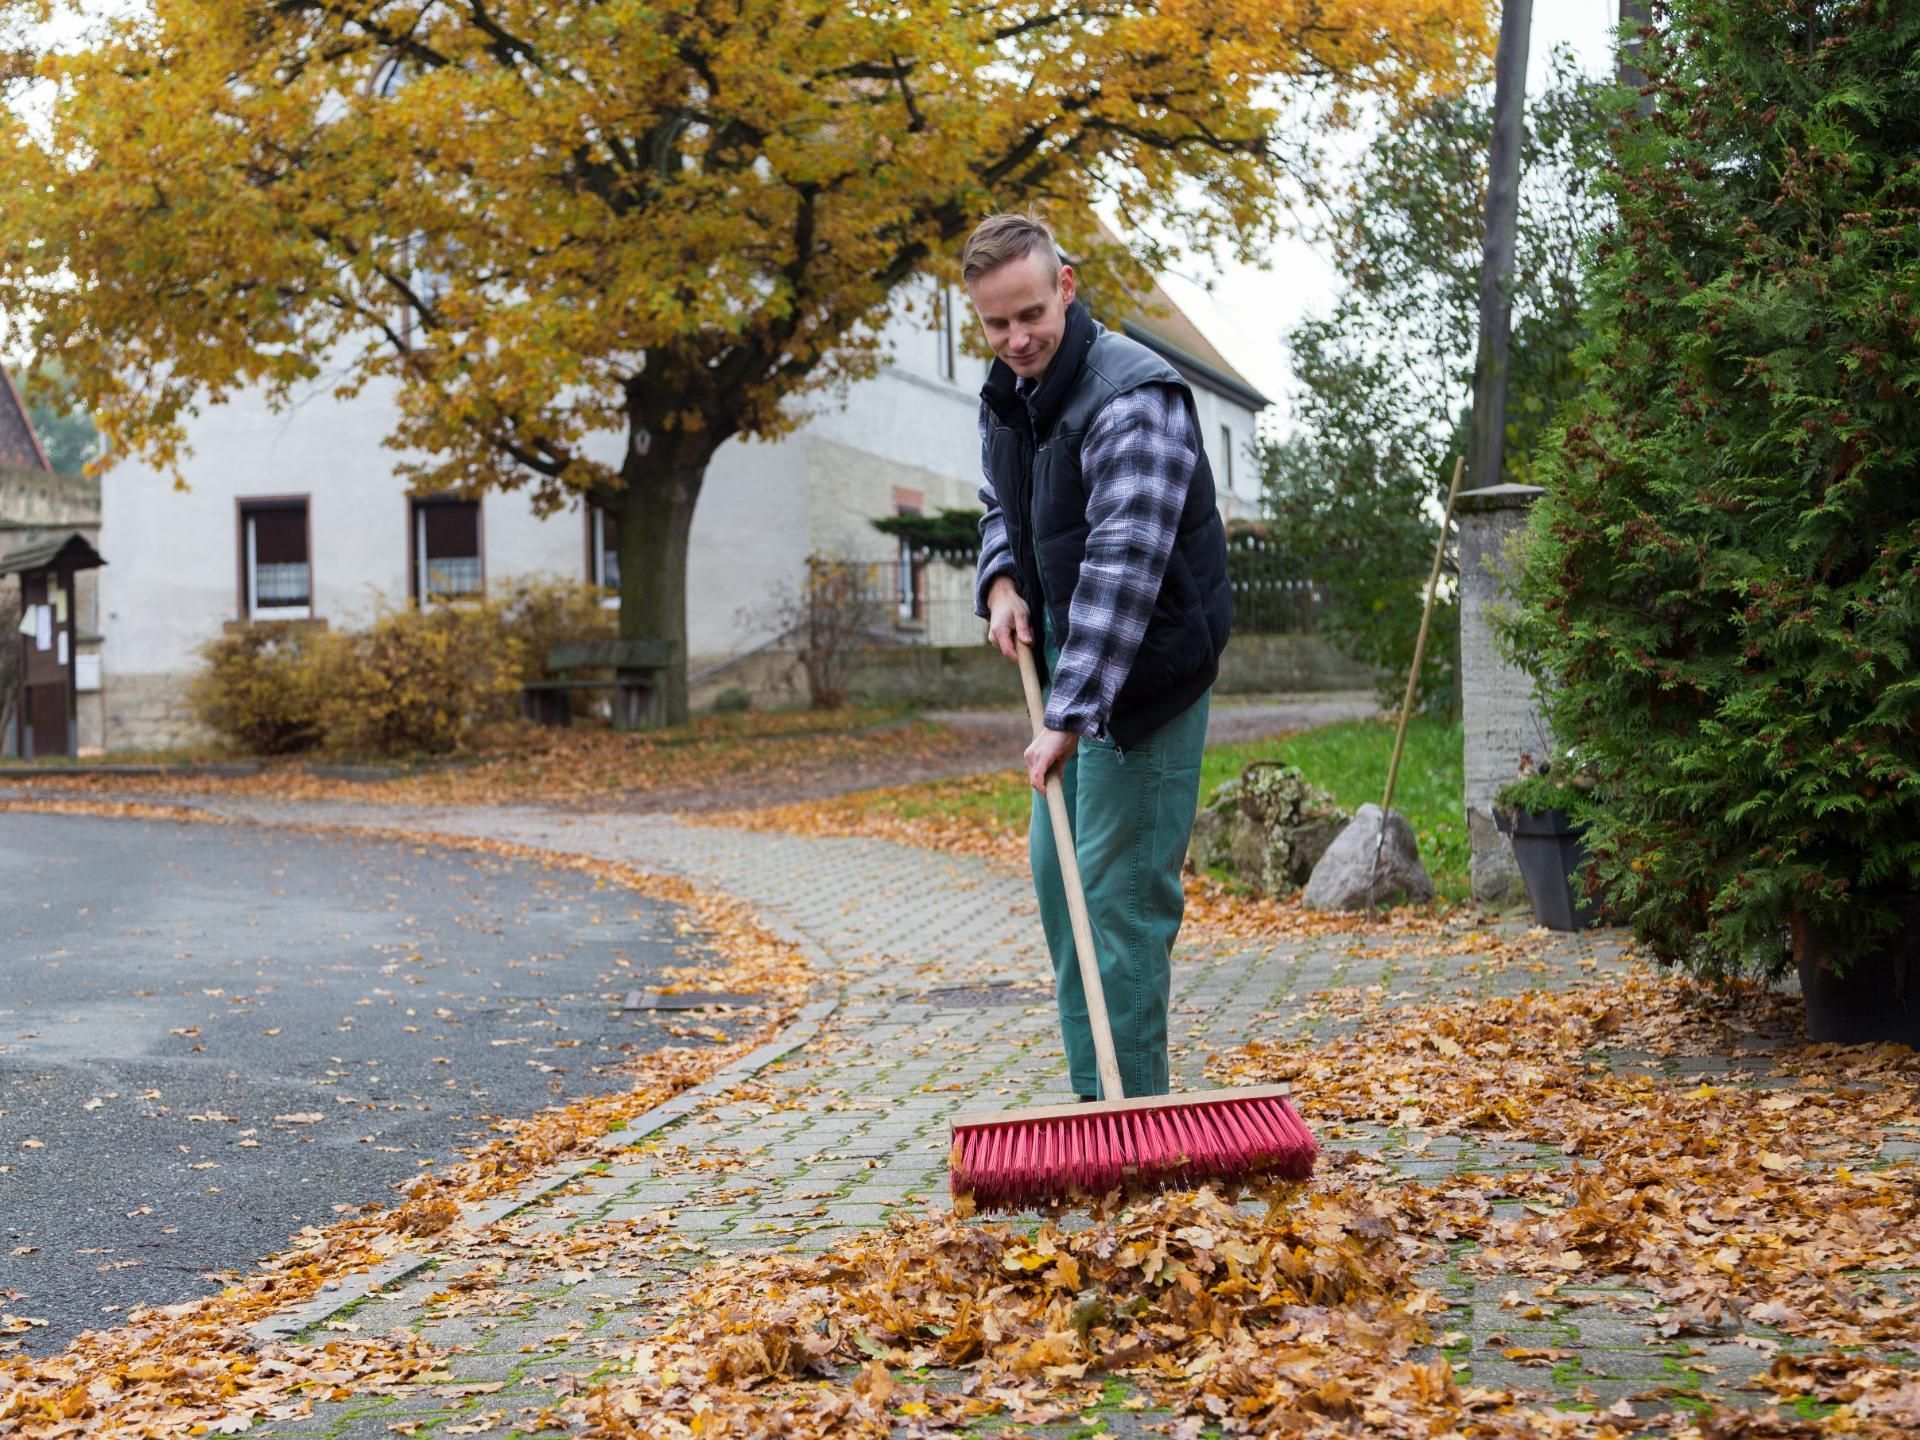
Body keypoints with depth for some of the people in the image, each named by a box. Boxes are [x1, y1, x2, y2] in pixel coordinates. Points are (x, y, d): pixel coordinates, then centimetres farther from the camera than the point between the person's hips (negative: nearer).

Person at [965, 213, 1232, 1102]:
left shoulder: (1133, 397, -23)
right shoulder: (1006, 392, 7)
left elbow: (1124, 565, -30)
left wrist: (1071, 714, -35)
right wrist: (1002, 582, 1)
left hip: (1146, 666, -9)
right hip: (1069, 656, 9)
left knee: (1121, 887, -10)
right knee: (1057, 872, 12)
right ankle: (1093, 1098, 22)